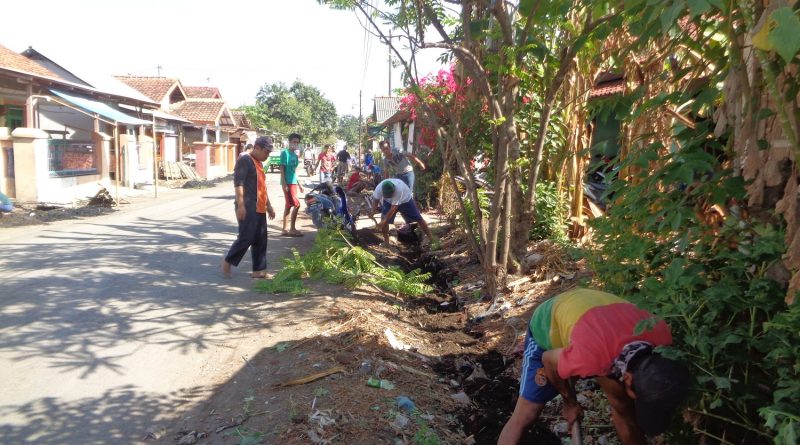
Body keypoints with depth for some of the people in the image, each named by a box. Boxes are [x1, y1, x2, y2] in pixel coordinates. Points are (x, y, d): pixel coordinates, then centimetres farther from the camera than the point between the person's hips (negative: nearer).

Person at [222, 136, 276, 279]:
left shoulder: (258, 163, 19)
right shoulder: (245, 160, -9)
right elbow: (238, 183, -17)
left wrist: (268, 205, 24)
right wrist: (240, 205, -23)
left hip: (259, 208, 9)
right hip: (248, 207, -9)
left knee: (260, 240, 7)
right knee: (246, 237, -9)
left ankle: (259, 270, 11)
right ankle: (228, 262, 8)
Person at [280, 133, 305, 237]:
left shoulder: (295, 155, 15)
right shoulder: (285, 152, -9)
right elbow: (282, 169, -13)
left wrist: (299, 184, 20)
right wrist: (284, 183, -20)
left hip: (293, 183, 8)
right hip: (288, 183, -8)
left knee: (289, 205, 9)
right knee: (296, 204, -12)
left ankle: (285, 229, 13)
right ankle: (292, 229, -5)